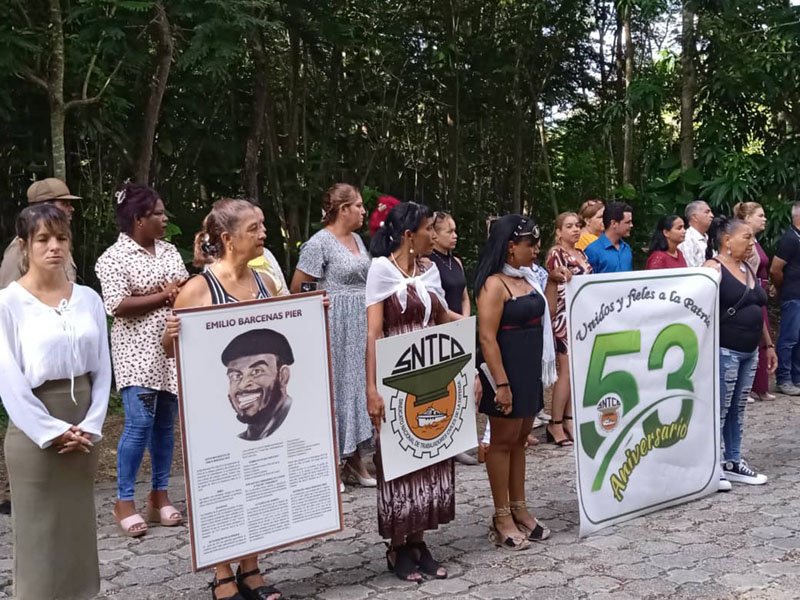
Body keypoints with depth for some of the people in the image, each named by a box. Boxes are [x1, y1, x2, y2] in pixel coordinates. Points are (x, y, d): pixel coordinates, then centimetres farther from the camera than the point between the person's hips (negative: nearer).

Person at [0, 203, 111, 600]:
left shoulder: (88, 299, 3)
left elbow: (102, 369, 5)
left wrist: (90, 426, -5)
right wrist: (54, 431, -14)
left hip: (84, 429, 4)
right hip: (35, 431, -4)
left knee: (79, 527, 14)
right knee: (40, 531, 4)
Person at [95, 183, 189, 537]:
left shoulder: (169, 251, 12)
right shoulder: (113, 257, -7)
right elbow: (117, 306, -17)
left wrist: (186, 292, -10)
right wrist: (163, 296, -14)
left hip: (173, 350, 6)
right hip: (138, 352, -6)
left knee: (166, 423, 8)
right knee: (139, 424, -9)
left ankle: (160, 494, 19)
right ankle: (124, 501, 5)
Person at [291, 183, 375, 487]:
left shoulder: (357, 239, 13)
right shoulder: (320, 242, -12)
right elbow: (297, 288, -13)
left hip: (360, 325, 8)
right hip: (334, 328, -8)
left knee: (358, 386, 11)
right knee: (335, 388, -2)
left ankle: (355, 458, 21)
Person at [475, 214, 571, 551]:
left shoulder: (526, 278, 12)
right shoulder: (494, 284, -15)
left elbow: (544, 318, 21)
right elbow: (487, 337, -20)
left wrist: (552, 283, 14)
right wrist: (501, 383, -23)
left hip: (530, 370, 8)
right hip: (506, 371, -8)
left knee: (520, 439, 14)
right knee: (503, 441, 1)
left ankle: (519, 509, 25)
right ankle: (502, 517, 11)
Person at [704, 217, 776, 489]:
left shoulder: (748, 269, 15)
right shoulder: (713, 268, -11)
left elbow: (757, 310, 21)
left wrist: (768, 345, 20)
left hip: (749, 352, 8)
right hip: (724, 351, -8)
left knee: (738, 409, 14)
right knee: (719, 410, -3)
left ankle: (733, 463, 23)